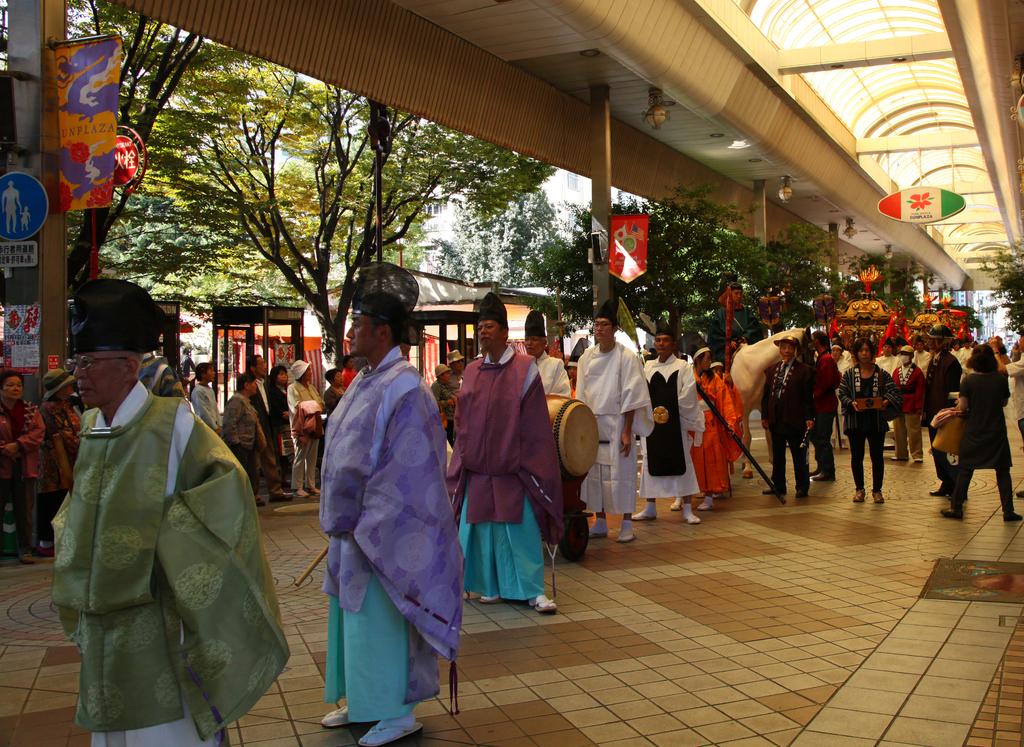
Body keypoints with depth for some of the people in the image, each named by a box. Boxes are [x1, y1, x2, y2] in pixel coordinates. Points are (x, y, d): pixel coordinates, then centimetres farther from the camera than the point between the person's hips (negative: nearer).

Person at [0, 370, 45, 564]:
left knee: (25, 510, 7)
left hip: (25, 466, 3)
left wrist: (18, 445, -15)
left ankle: (25, 550, 15)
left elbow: (39, 431, -3)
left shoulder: (31, 410, 9)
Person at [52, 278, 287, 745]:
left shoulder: (171, 422, -13)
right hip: (102, 625, 7)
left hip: (156, 617, -6)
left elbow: (227, 480, -11)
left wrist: (173, 525, -17)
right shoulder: (92, 427, 7)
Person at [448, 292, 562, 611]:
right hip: (477, 466, 4)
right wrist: (463, 456, 8)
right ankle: (490, 585, 21)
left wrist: (529, 462, -8)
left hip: (512, 466, -4)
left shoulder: (524, 369, -6)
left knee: (520, 528, -2)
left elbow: (535, 422, -6)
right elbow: (462, 420, 12)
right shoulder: (472, 371, 8)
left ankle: (532, 590, 6)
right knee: (483, 526, 8)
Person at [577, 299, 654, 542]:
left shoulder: (626, 357, -7)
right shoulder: (587, 357, 7)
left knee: (621, 473, -1)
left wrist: (626, 431, -12)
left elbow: (631, 397, -8)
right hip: (591, 425, 4)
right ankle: (600, 523, 18)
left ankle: (626, 524, 9)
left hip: (617, 425, -4)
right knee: (594, 473, 7)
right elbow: (581, 395, 11)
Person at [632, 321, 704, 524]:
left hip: (676, 424, -4)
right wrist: (651, 412, -3)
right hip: (652, 424, 4)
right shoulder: (648, 367, 10)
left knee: (681, 462, -1)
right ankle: (650, 508, 16)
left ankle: (687, 509, 5)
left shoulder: (683, 367, -1)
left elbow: (687, 397, -7)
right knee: (651, 462, 7)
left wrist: (667, 411, -10)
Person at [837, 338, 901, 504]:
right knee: (856, 456, 7)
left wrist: (887, 401, -21)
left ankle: (877, 490, 17)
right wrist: (851, 403, -19)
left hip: (877, 421, 0)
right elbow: (842, 394, -1)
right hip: (855, 421, 0)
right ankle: (859, 489, 19)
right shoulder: (849, 374, 2)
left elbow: (894, 392, -1)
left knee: (877, 456, 6)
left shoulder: (882, 374, 2)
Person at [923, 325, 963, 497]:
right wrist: (926, 410, 14)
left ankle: (958, 489, 9)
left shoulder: (950, 362, -17)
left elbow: (952, 392, -19)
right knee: (937, 452, 15)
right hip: (933, 414, 9)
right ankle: (946, 485, 26)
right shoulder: (933, 360, 11)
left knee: (947, 452, -2)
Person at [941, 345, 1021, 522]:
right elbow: (1004, 402, 8)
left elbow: (962, 407, -10)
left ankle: (956, 507, 11)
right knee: (1002, 471, 8)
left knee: (965, 470, 8)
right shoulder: (1001, 380, -6)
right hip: (997, 432, 1)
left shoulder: (968, 381, -11)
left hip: (974, 432, -1)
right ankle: (1008, 510, 8)